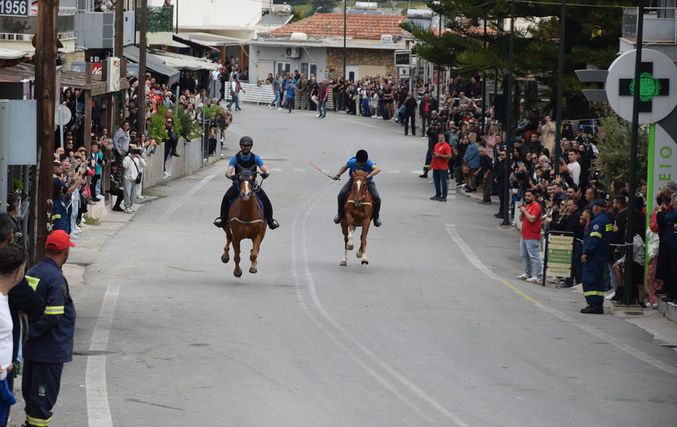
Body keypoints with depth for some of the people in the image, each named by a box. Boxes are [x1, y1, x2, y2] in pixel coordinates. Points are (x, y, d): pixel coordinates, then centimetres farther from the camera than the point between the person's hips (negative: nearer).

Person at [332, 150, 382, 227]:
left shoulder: (369, 163, -34)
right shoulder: (352, 162, -24)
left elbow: (378, 169, -55)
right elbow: (345, 167, 0)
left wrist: (369, 176, -67)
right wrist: (338, 175, -12)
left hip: (368, 182, -2)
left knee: (377, 199, -22)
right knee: (341, 195, -17)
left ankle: (376, 217, 9)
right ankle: (340, 215, 11)